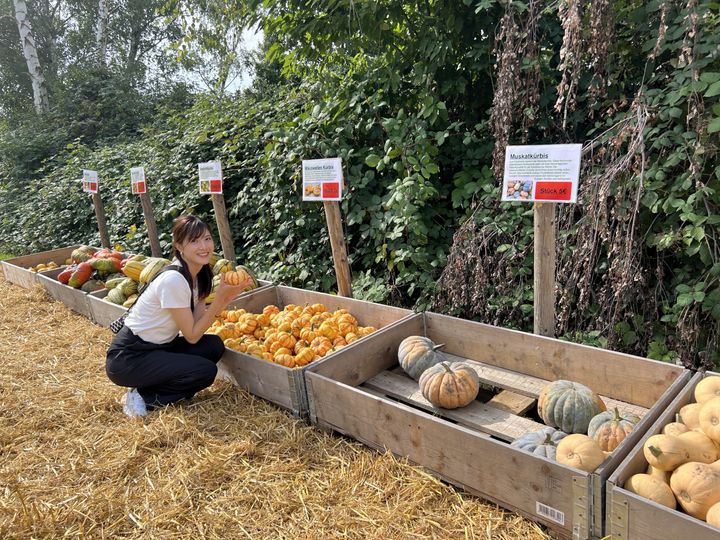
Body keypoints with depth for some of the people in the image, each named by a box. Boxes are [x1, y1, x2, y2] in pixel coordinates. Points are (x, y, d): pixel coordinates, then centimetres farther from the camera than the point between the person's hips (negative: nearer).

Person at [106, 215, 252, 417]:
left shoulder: (199, 274, 1)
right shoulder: (173, 280, -26)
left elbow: (197, 323, -4)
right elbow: (192, 335, -20)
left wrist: (225, 299, -16)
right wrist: (219, 297, -23)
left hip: (157, 347, 8)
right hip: (128, 358, -8)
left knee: (214, 346, -8)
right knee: (205, 371, -18)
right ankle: (143, 396, -1)